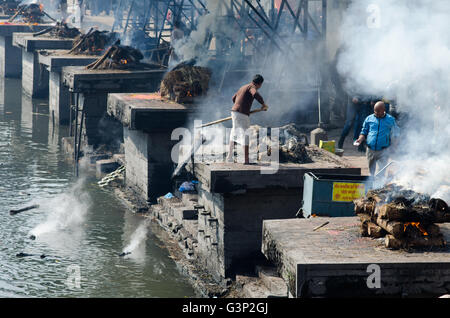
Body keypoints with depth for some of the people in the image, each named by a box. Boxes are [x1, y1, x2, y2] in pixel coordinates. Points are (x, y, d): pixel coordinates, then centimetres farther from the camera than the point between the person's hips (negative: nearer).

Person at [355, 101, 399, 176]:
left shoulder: (390, 120, 3)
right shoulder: (369, 119, 7)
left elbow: (395, 135, 10)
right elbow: (364, 132, 12)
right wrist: (360, 139, -8)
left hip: (383, 151, -3)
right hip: (370, 150, 3)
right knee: (371, 171, 11)